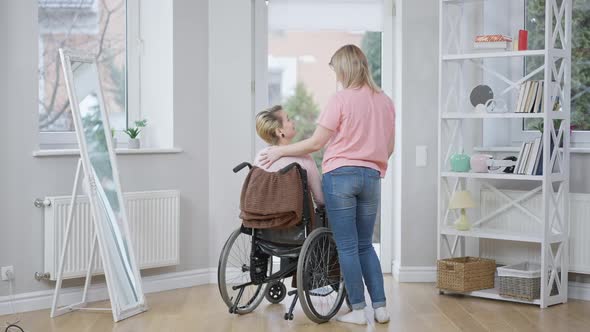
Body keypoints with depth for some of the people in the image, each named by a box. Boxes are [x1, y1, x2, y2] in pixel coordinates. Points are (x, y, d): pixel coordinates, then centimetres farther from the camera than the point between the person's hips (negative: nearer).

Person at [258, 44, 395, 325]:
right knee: (365, 245, 15)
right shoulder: (385, 102, 8)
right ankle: (380, 306, 10)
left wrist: (280, 151, 2)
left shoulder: (341, 99, -8)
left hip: (340, 175, -5)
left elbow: (316, 143, -8)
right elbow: (389, 148, 15)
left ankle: (358, 310, 3)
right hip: (371, 177, 5)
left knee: (347, 246, 2)